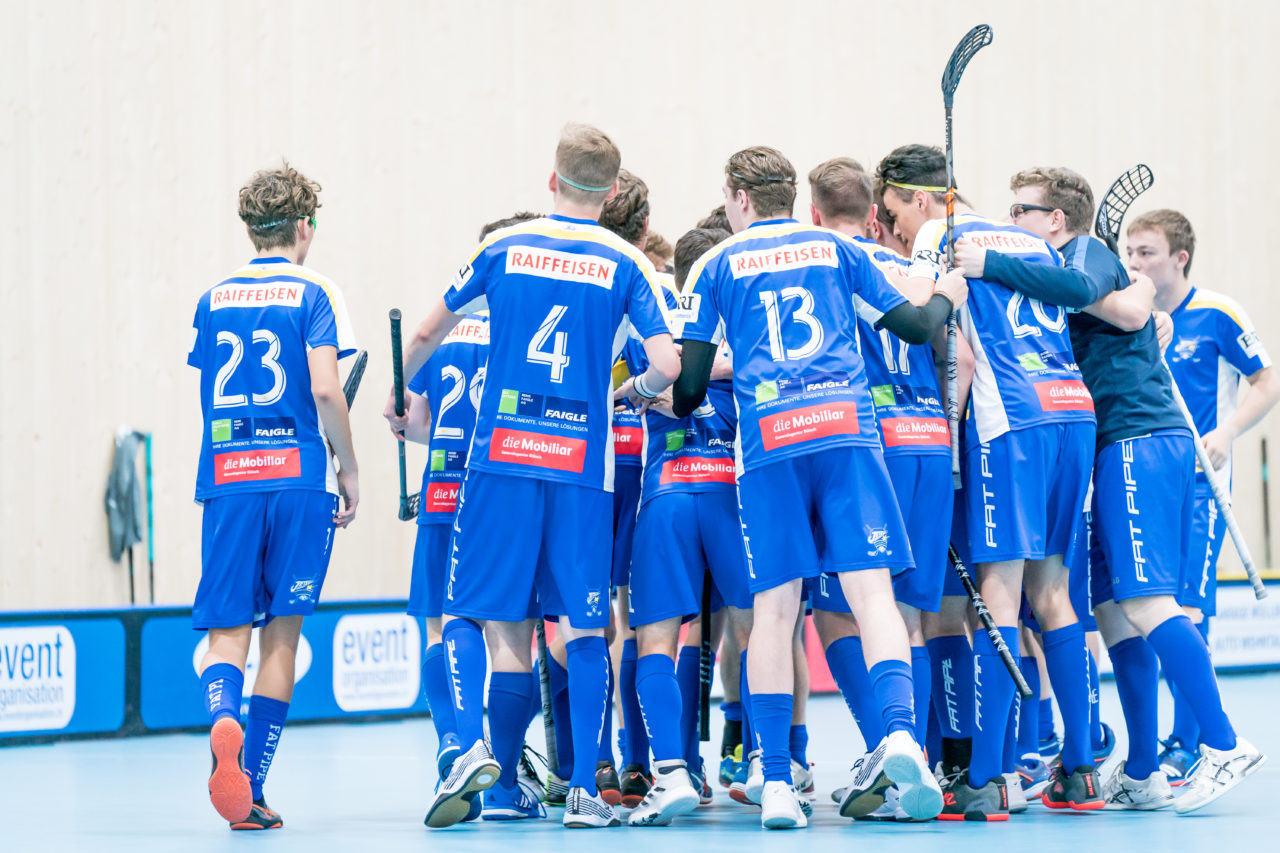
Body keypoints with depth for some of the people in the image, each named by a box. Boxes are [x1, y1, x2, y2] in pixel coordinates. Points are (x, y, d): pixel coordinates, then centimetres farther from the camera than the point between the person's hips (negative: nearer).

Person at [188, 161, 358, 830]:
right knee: (281, 632, 5)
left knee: (227, 630, 1)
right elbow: (324, 390, -11)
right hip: (299, 476, -2)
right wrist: (349, 469, 0)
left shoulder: (214, 299, 12)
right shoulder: (312, 293, 0)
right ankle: (251, 791, 3)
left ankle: (222, 721, -32)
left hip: (225, 480, 2)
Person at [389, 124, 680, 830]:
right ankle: (584, 790, 2)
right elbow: (668, 366, -6)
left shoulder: (504, 248, 7)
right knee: (583, 625, 5)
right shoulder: (626, 264, 3)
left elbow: (426, 333, 16)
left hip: (501, 457, 0)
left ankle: (472, 746, -16)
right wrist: (637, 392, 17)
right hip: (583, 466, 0)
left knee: (470, 613, 6)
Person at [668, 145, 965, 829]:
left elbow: (691, 374, 11)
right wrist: (946, 297, 38)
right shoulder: (835, 248, 17)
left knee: (775, 607, 1)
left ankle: (776, 784, -2)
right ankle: (900, 734, -27)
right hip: (847, 426, 1)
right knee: (871, 589, -4)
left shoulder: (717, 265, 14)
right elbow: (914, 325, 17)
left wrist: (680, 412, 33)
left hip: (767, 439, 0)